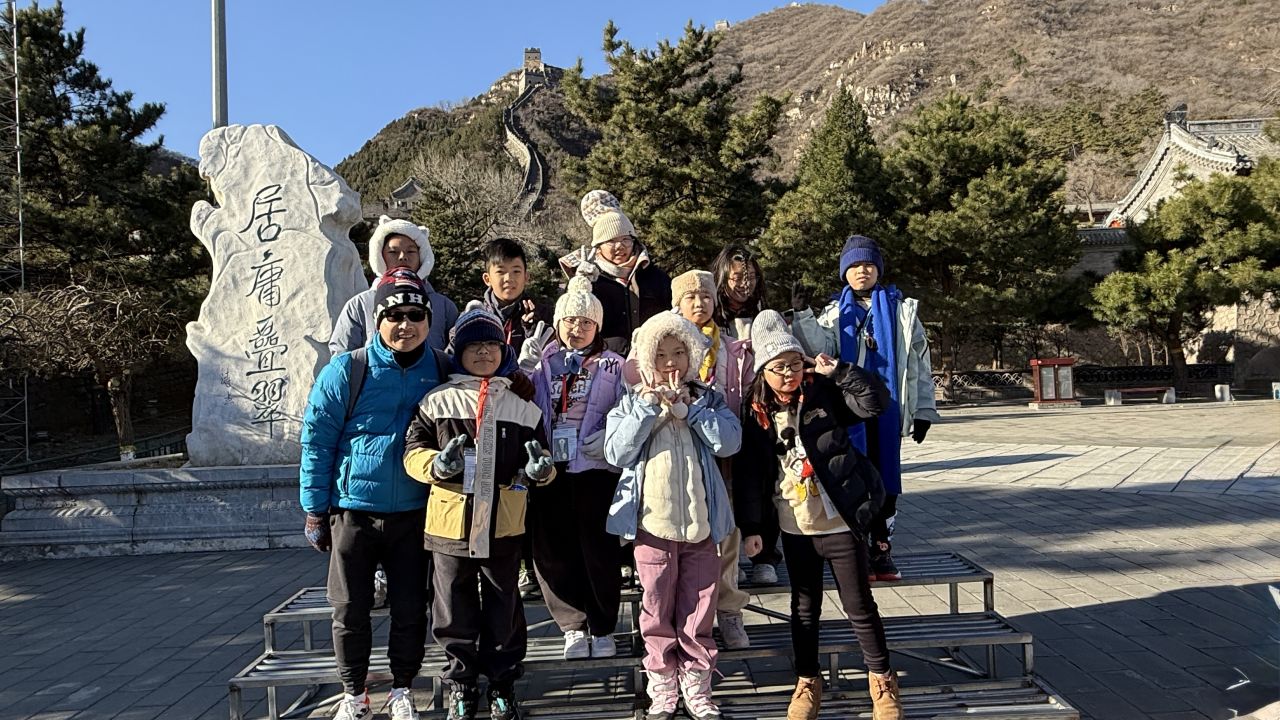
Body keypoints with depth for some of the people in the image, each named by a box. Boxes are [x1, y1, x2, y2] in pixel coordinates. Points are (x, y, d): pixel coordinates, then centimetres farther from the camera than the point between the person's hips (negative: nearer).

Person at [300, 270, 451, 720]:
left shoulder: (443, 373, -2)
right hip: (354, 511, -1)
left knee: (410, 609, 9)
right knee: (350, 609, 8)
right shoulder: (346, 372, -8)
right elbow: (316, 441, -4)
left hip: (416, 514, 2)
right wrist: (315, 510, -4)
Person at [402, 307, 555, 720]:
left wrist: (540, 468, -10)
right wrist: (436, 464, -19)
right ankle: (461, 683, 26)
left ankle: (503, 683, 27)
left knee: (503, 608, 11)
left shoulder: (523, 406, 8)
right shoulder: (438, 402, 2)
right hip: (450, 521, -1)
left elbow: (539, 459, 13)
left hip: (503, 524, 1)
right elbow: (413, 450, 1)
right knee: (455, 608, 10)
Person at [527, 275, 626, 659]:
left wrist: (611, 436, -15)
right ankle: (574, 626, 19)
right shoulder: (541, 366, 12)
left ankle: (602, 628, 18)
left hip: (596, 468, -2)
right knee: (553, 549, 5)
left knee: (598, 549, 3)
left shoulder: (613, 367, 5)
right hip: (550, 469, 3)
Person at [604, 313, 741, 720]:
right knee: (658, 612, 9)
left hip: (701, 522, 1)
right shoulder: (631, 403, 6)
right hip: (652, 522, 0)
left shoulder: (708, 399, 8)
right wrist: (648, 407, -13)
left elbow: (729, 442, -9)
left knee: (698, 611, 9)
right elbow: (616, 453, -8)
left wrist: (685, 407, -13)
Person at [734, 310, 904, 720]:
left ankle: (882, 679, 25)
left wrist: (838, 371, -22)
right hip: (795, 529, 3)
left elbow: (876, 401, -17)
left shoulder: (824, 395, -6)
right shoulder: (758, 417, 0)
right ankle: (807, 683, 30)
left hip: (840, 524, -2)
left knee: (859, 606, 7)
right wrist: (750, 526, 2)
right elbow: (750, 475, 3)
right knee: (804, 608, 15)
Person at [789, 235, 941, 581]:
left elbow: (919, 363, 8)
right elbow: (821, 349, -10)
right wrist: (802, 316, -21)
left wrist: (923, 410, 4)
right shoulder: (836, 313, 10)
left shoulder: (901, 310, 9)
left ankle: (882, 548, 14)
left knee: (885, 477, 5)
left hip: (888, 409, 0)